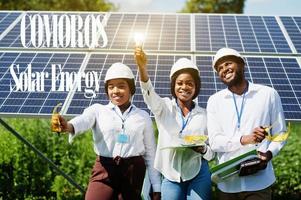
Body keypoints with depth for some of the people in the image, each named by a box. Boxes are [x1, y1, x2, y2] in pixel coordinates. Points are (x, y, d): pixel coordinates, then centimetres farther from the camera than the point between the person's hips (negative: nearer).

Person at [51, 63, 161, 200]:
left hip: (133, 173, 2)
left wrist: (156, 188, 11)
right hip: (104, 171, -1)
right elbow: (83, 120, -17)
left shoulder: (143, 117, 9)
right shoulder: (98, 110, 5)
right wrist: (68, 126, -42)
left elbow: (150, 153, 12)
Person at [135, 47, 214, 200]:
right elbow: (149, 93, -16)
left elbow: (212, 152, 12)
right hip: (171, 176, 0)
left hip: (198, 175, 0)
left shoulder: (204, 115, 8)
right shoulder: (164, 107, 6)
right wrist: (142, 67, -35)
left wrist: (203, 149, -12)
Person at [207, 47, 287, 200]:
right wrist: (245, 139, -20)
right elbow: (214, 141, -3)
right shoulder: (214, 101, 5)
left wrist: (269, 153, -15)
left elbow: (280, 133, 6)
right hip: (227, 183, 2)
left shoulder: (269, 94, 2)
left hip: (258, 181, -2)